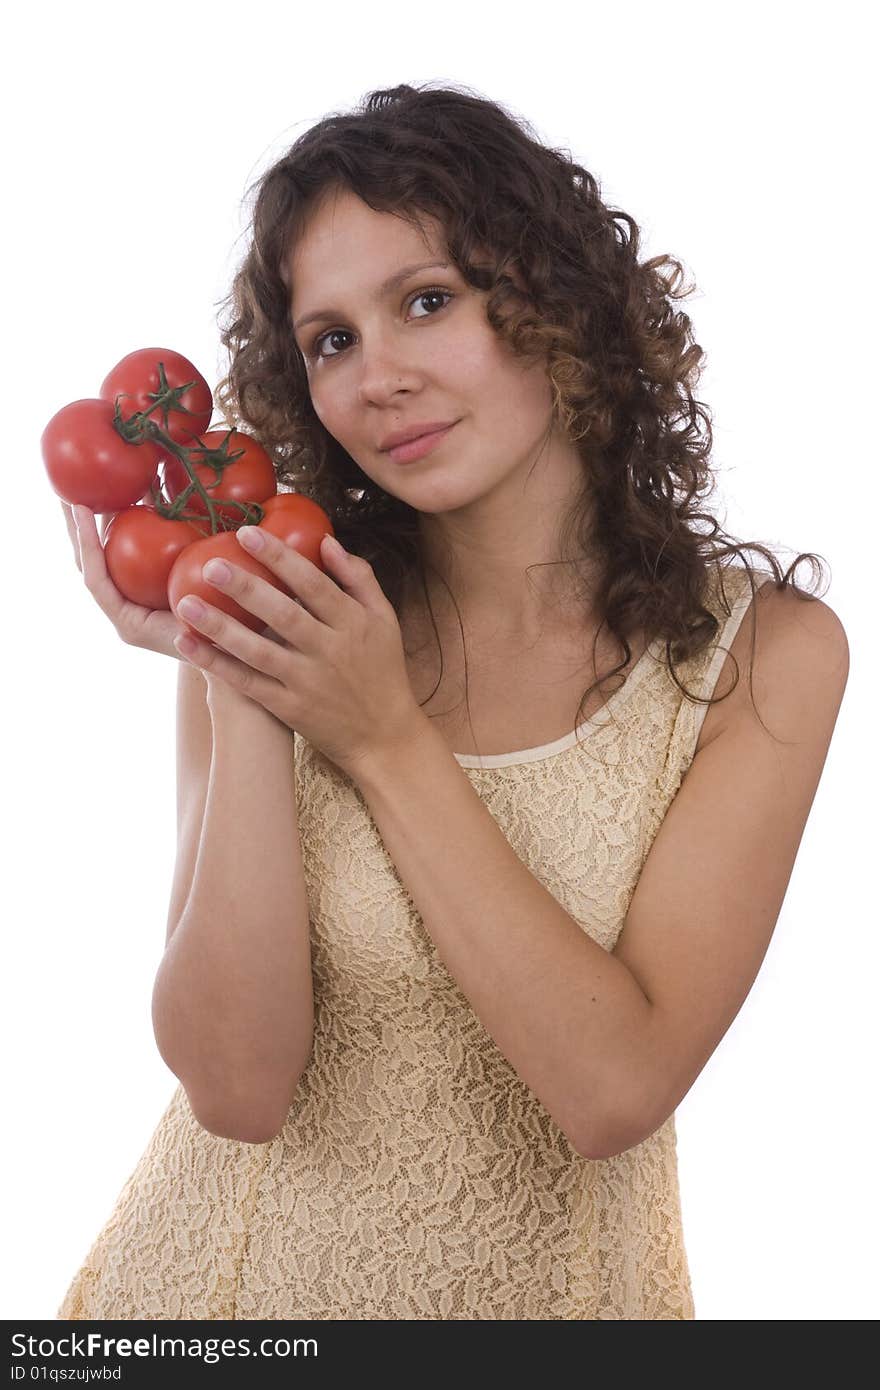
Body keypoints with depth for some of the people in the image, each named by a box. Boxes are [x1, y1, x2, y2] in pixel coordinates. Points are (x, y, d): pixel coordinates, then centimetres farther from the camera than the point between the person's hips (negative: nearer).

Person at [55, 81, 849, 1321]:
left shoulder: (763, 653, -14)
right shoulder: (273, 625, -11)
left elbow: (615, 1089, -22)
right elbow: (236, 1086, -18)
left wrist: (386, 739, -23)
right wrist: (234, 691, -25)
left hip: (552, 1281, 0)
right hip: (248, 1269, 1)